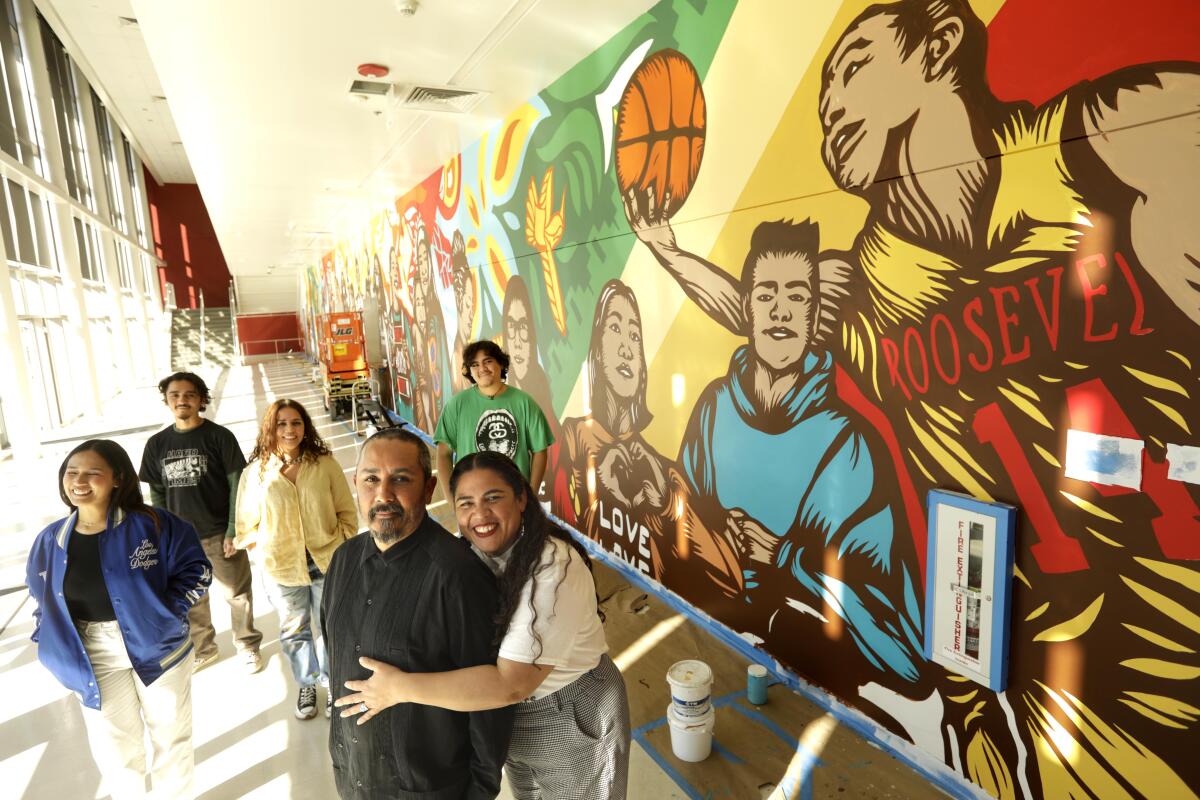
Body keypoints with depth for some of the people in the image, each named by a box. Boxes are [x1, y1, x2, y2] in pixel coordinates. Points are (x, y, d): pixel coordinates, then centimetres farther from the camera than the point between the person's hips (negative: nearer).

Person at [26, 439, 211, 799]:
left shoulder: (151, 524, -16)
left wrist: (163, 612, -17)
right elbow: (41, 602, 11)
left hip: (158, 648, -2)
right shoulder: (50, 541, -3)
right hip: (96, 662, 3)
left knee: (171, 735, 16)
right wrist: (60, 649, 0)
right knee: (114, 745, 19)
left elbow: (197, 570, -11)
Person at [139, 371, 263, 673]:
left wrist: (233, 531, -11)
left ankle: (248, 645, 29)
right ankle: (202, 649, 40)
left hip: (219, 534, -4)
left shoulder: (219, 436, -9)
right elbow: (157, 494, 8)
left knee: (237, 594, 8)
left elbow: (236, 485, -9)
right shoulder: (157, 444, 2)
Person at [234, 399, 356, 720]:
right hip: (282, 570, 1)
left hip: (327, 562, -1)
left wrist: (343, 548, -6)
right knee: (294, 631, 19)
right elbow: (247, 525, 4)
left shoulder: (325, 465, -8)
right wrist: (269, 549, -3)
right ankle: (307, 684, 44)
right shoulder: (255, 473, -7)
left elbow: (346, 513, -2)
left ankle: (333, 683, 39)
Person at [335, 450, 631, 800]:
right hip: (507, 717, 5)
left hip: (570, 718, -5)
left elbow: (511, 683, -35)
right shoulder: (464, 553, -11)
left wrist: (400, 688, -31)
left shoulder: (554, 565, -33)